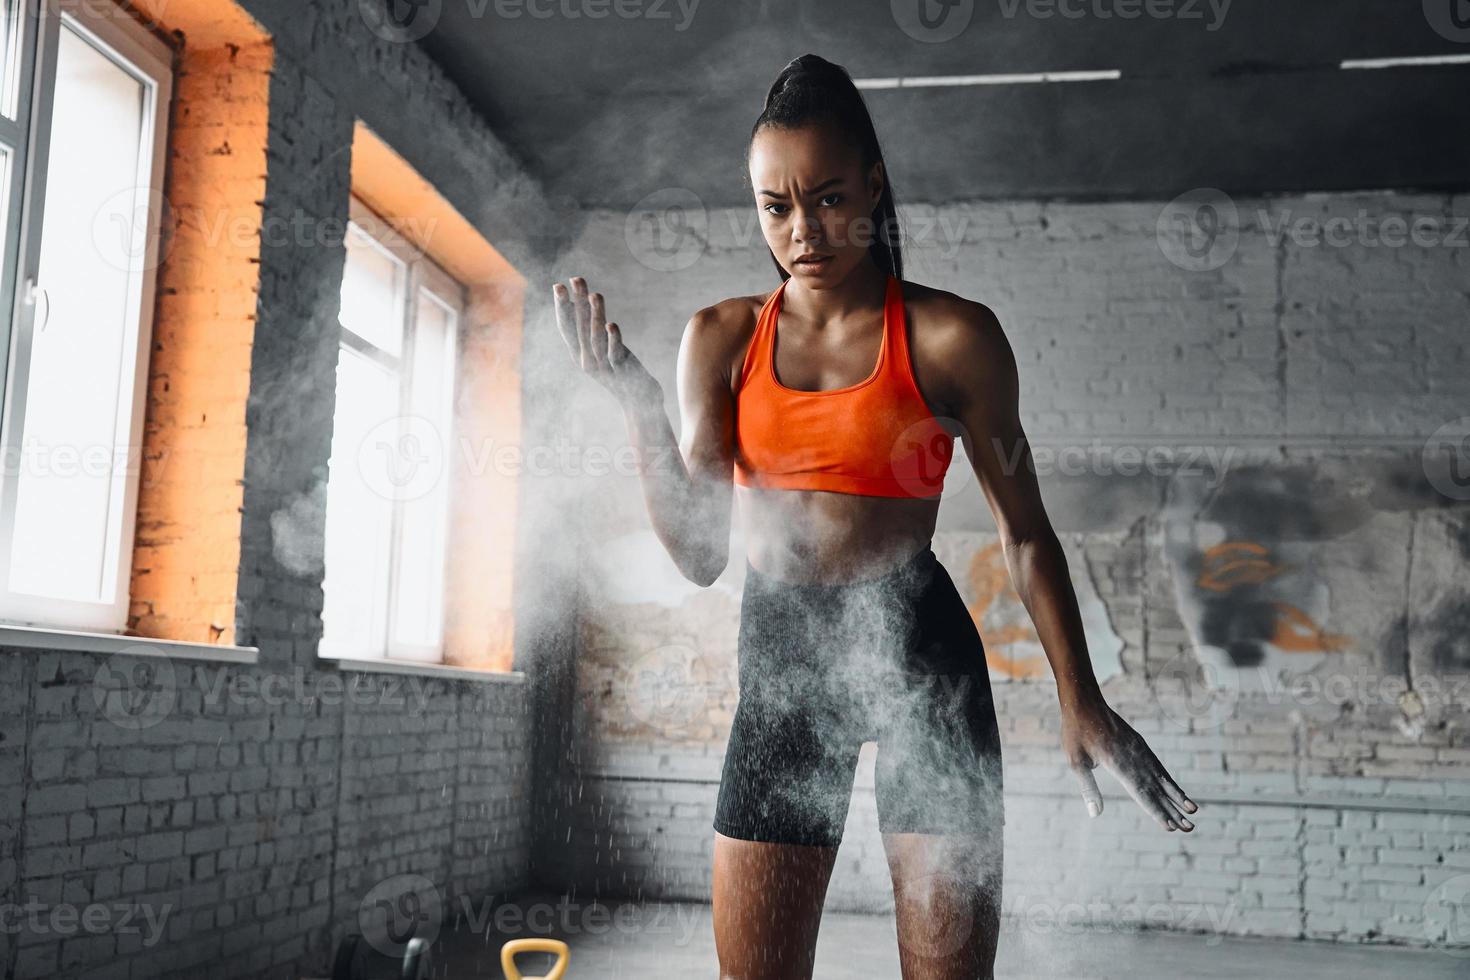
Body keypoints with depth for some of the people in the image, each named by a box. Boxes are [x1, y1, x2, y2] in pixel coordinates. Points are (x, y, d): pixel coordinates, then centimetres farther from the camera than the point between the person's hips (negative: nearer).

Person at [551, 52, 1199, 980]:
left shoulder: (950, 337, -5)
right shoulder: (723, 338, 4)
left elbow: (1026, 534, 1)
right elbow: (701, 554, 0)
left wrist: (1082, 703, -3)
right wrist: (636, 401, -11)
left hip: (920, 654, -2)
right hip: (780, 660, 3)